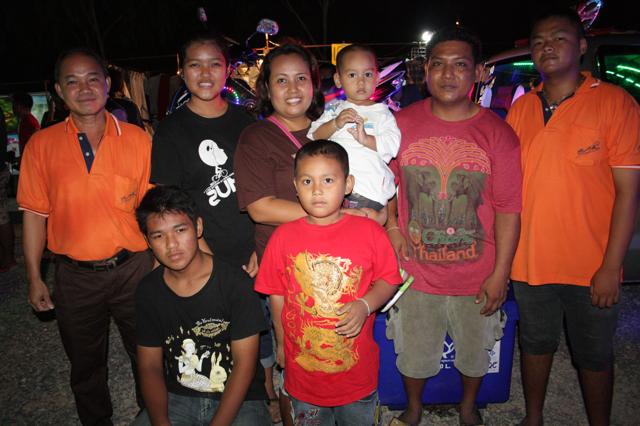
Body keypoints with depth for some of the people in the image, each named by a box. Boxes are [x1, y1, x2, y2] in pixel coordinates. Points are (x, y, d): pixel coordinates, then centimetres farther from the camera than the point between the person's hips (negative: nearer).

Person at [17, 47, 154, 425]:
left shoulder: (137, 139, -5)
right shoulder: (42, 145, -2)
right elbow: (35, 214, 3)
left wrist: (158, 267, -4)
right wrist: (34, 277, 2)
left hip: (133, 267, -1)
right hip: (75, 275, 2)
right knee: (85, 366, 20)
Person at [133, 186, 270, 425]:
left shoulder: (235, 283, -14)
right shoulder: (148, 291, -2)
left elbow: (244, 363, -13)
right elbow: (150, 366, 1)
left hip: (239, 400, -3)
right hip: (175, 398, 3)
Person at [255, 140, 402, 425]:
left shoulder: (370, 232, -11)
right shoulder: (283, 237, -9)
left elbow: (388, 280, -3)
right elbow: (277, 295, 1)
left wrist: (364, 305, -21)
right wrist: (282, 343, 7)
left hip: (357, 369, 0)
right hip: (303, 370, 1)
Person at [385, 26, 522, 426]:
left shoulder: (497, 133, -10)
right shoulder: (402, 123, -5)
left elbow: (508, 209, -8)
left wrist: (500, 273, -8)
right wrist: (392, 228, -6)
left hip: (477, 277, 0)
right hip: (415, 272, 1)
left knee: (475, 352, 21)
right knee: (413, 353, 17)